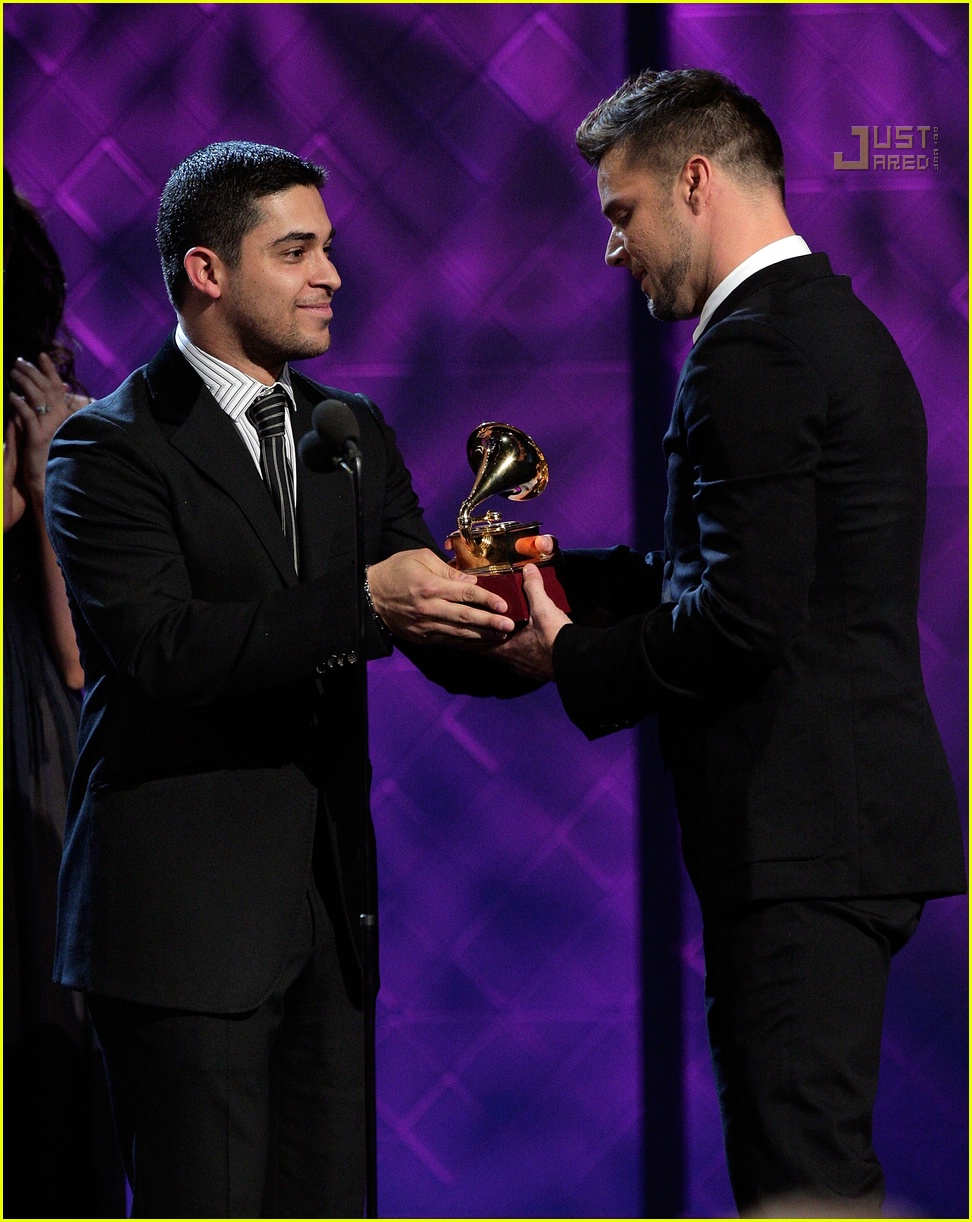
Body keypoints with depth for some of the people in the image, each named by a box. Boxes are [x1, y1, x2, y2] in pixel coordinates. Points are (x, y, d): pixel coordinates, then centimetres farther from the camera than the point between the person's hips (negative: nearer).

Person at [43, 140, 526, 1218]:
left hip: (327, 907, 7)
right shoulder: (110, 450, -7)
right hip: (182, 915, -7)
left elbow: (442, 639, 10)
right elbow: (160, 649, -21)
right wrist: (358, 604, -29)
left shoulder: (354, 434, 15)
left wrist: (506, 629, -14)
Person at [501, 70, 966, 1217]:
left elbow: (742, 618, -21)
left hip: (800, 826, -11)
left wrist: (570, 658, -8)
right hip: (862, 815, 11)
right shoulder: (841, 326, 18)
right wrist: (569, 578, 15)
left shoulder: (751, 349, -15)